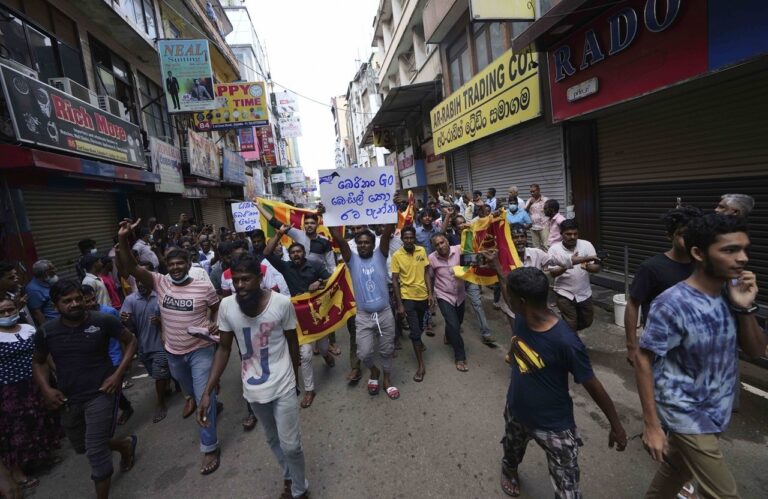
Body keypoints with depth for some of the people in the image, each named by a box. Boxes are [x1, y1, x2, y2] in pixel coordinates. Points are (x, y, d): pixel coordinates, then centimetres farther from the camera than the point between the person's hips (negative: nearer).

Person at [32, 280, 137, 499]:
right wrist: (46, 389, -3)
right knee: (82, 447, 21)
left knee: (96, 451, -3)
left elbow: (130, 341, -4)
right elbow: (38, 361, 13)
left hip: (100, 394, -5)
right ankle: (126, 444, 48)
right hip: (68, 400, 5)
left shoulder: (103, 321, -16)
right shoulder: (46, 332, -5)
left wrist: (118, 374, -13)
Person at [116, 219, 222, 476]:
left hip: (200, 350, -4)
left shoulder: (204, 286, -12)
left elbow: (217, 307, 3)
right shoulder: (159, 282, -5)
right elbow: (131, 267, -15)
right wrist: (123, 240, -26)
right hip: (174, 352, 4)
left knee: (202, 396, -2)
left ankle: (209, 447, 14)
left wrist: (214, 324, -14)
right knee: (190, 391, 25)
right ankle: (213, 406, 56)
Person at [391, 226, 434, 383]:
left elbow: (426, 272, 3)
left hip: (423, 295, 4)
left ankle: (418, 341, 55)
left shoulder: (422, 251, -3)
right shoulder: (397, 255, -13)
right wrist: (399, 304, -13)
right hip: (408, 297, -3)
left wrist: (430, 293, -3)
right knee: (415, 330, -3)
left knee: (419, 325, 24)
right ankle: (421, 365, 11)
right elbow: (395, 280, -11)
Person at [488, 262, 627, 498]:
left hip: (554, 427, -6)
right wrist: (495, 264, 16)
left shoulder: (565, 342, -35)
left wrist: (616, 426, -7)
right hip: (516, 412, 6)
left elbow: (593, 386, -20)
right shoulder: (522, 317, -17)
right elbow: (509, 289, 6)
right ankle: (509, 471, 66)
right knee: (511, 454, 33)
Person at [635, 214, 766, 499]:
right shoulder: (672, 304, -27)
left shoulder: (731, 292, -7)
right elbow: (643, 361, -21)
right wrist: (651, 425, -19)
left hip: (716, 410, 7)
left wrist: (745, 308, -16)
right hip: (686, 415, -7)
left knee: (678, 468, 25)